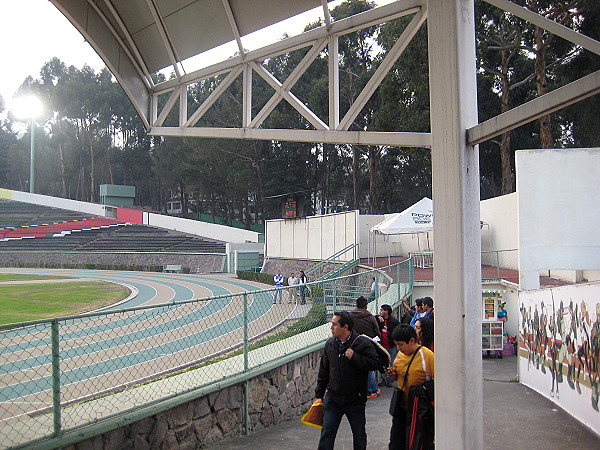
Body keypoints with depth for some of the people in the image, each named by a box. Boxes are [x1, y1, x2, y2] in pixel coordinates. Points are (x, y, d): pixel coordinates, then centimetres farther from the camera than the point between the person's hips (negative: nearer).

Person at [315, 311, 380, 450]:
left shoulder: (362, 343, -12)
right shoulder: (329, 344, 3)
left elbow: (374, 363, -18)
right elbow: (323, 372, 10)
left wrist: (354, 357, -25)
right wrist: (318, 395, 10)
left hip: (355, 400, -3)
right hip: (333, 398, 3)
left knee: (359, 435, 12)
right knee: (327, 434, 3)